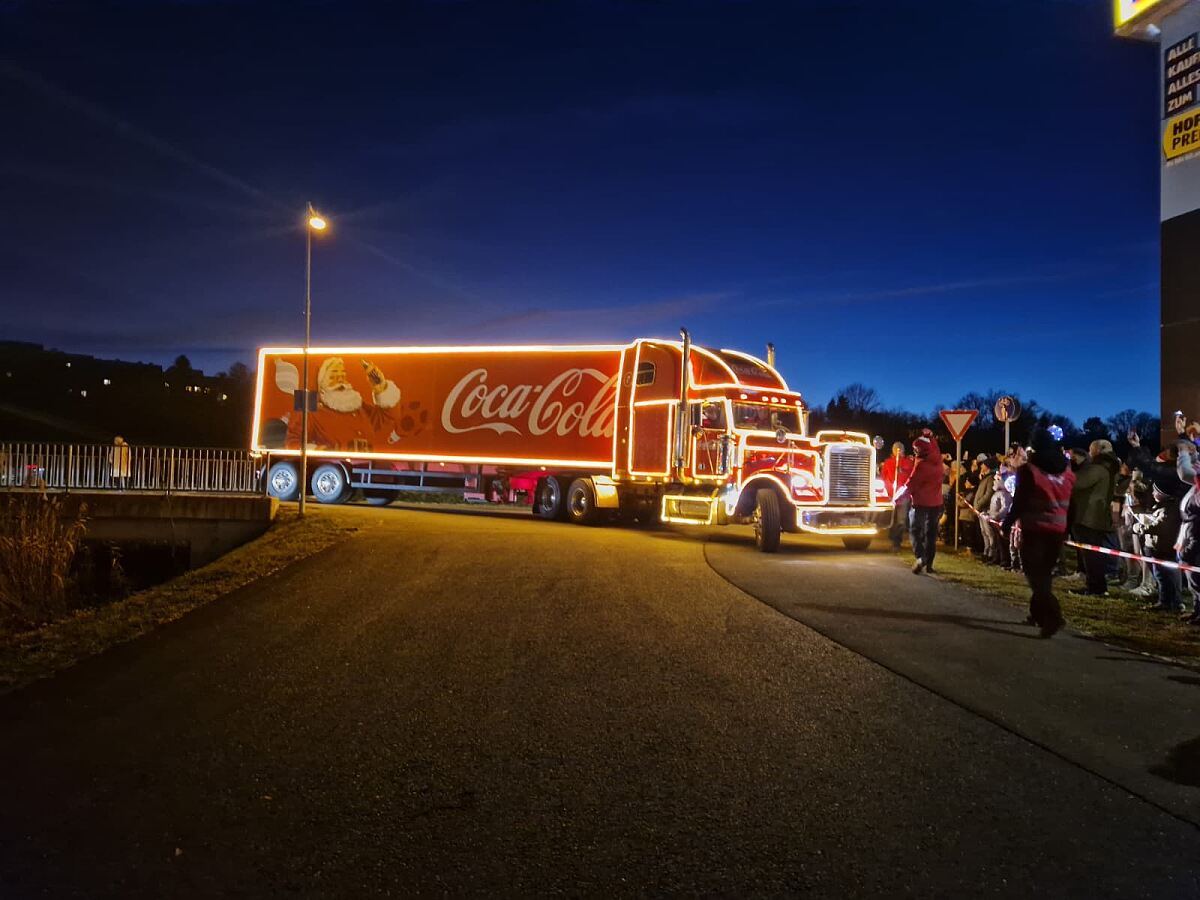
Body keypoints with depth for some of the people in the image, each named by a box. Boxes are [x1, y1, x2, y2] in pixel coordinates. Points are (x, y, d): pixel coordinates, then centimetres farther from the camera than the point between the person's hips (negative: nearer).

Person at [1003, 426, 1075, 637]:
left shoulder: (1029, 470, -9)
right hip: (1058, 530, 6)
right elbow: (1072, 505, 14)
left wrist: (1008, 523, 0)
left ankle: (1052, 617, -17)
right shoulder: (1068, 473, 8)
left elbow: (1020, 501, -8)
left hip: (1034, 529, -6)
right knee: (1044, 573, 16)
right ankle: (1037, 613, 24)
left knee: (1035, 574, -4)